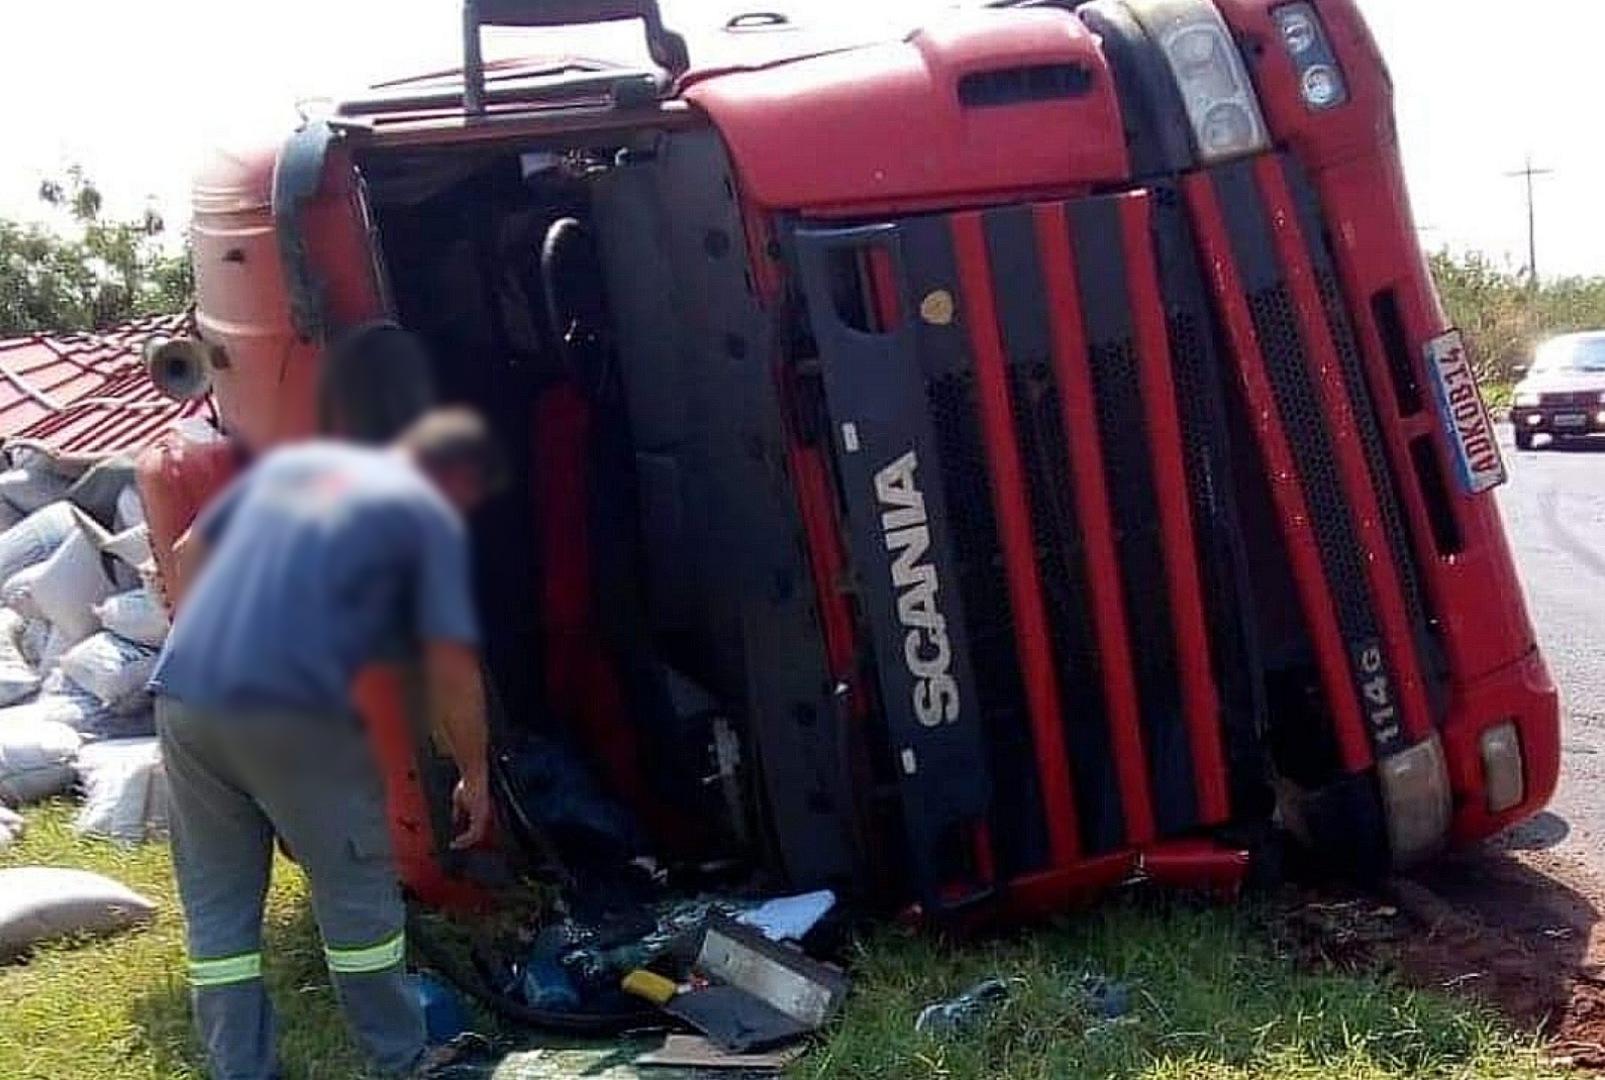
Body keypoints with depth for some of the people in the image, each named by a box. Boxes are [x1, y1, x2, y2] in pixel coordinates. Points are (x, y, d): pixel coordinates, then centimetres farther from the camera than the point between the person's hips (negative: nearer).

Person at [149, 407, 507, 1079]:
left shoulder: (290, 460, 23)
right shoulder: (431, 515, 5)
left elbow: (188, 554, 26)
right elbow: (451, 669, 1)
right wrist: (475, 775, 12)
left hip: (183, 697, 6)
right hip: (289, 711, -5)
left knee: (215, 900, 17)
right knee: (356, 890, 12)